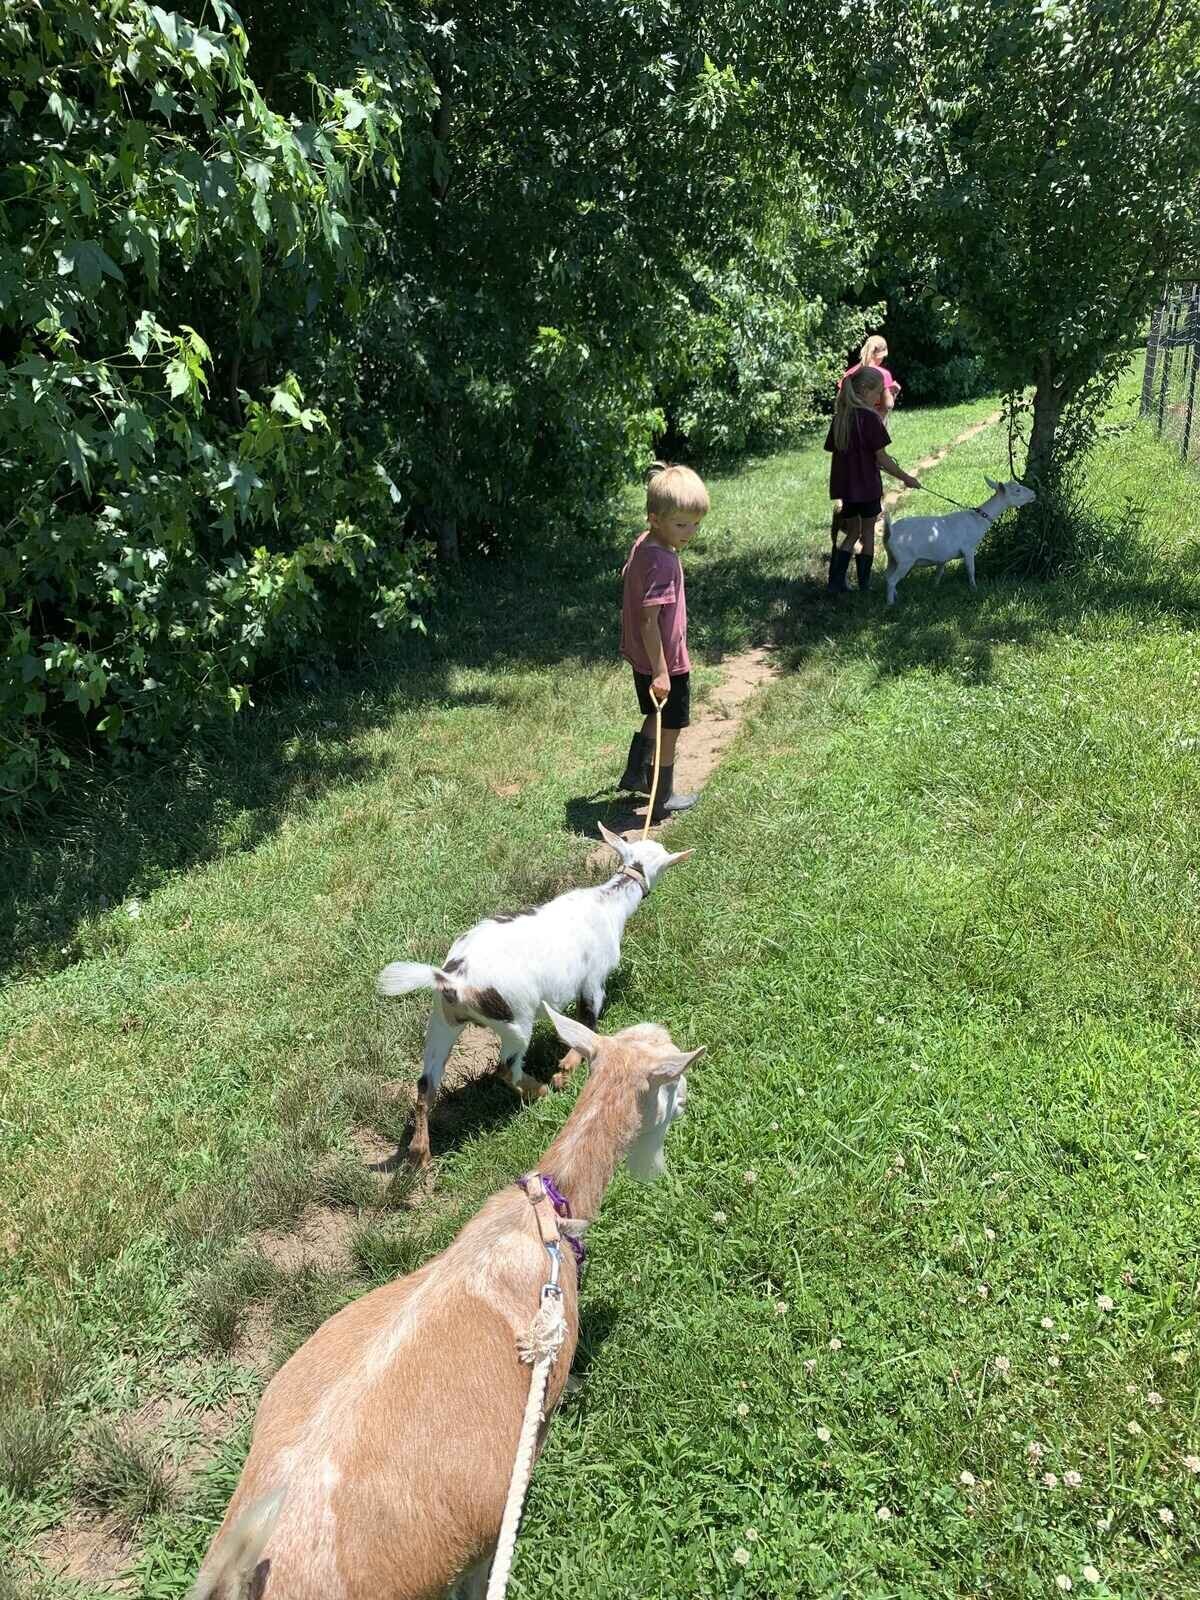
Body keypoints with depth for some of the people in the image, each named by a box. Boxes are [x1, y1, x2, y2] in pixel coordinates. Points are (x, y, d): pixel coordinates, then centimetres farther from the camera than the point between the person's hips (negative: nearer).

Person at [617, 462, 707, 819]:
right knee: (669, 730, 8)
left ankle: (635, 774, 37)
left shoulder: (641, 545, 1)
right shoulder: (663, 562, -28)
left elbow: (627, 583, 16)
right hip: (664, 662, -9)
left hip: (641, 657, 9)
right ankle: (662, 802, 21)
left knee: (656, 718, 28)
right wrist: (660, 672, -26)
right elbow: (649, 620, -29)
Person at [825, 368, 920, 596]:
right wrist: (906, 478, -4)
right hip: (866, 485, -5)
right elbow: (881, 458, -13)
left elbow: (834, 451, 9)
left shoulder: (839, 417, 5)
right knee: (868, 532, 11)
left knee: (851, 532, 17)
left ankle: (836, 581, 7)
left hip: (843, 486, 5)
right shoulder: (869, 417, -14)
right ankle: (864, 585, 17)